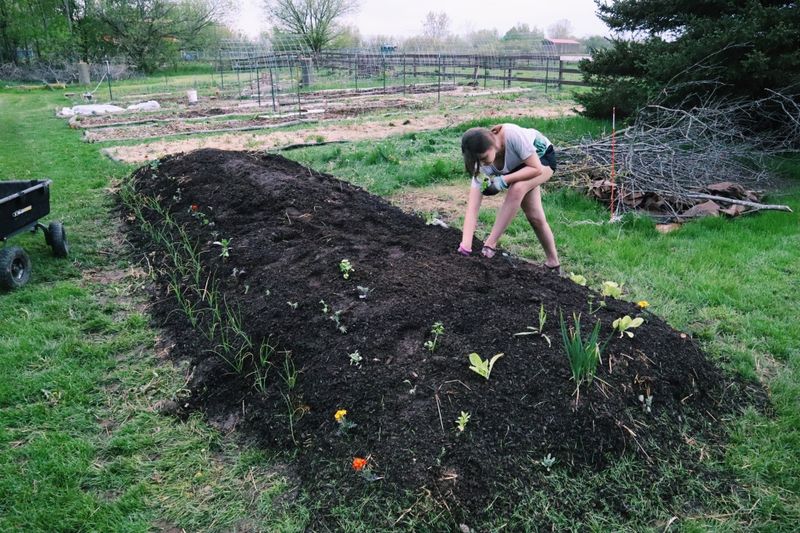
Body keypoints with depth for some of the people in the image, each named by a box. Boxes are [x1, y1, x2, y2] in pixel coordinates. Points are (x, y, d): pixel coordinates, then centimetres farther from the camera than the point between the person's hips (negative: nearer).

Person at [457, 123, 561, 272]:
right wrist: (465, 246, -39)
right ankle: (553, 262, 21)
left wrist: (504, 180, -40)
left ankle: (490, 245, -23)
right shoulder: (483, 165, -27)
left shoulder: (513, 135, -41)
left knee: (516, 189, -31)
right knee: (534, 216, -2)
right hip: (521, 168, 5)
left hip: (543, 157, -4)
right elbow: (472, 207, -30)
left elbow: (536, 168, -30)